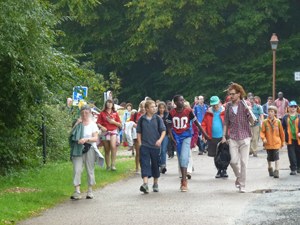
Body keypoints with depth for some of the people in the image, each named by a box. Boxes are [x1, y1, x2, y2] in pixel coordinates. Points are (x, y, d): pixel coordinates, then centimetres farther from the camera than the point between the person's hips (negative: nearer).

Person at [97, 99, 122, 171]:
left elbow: (120, 125, 11)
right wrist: (101, 127, -16)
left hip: (113, 131, -1)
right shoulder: (102, 113, 8)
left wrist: (113, 122, -6)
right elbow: (98, 123, 4)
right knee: (107, 150, 3)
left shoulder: (115, 113, 11)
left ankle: (113, 164, -24)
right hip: (105, 132, 1)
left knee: (113, 146, -25)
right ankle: (108, 166, 12)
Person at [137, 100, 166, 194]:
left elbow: (163, 130, 0)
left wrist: (160, 140, -17)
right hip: (144, 146, -1)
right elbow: (139, 132, 10)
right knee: (145, 164, -12)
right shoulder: (142, 119, 3)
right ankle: (145, 183, -22)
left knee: (155, 164, 10)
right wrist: (140, 143, 2)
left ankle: (155, 184, 24)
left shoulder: (157, 118, 1)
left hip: (155, 146, 1)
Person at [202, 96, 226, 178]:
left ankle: (224, 171, 12)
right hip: (212, 138, 3)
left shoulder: (224, 112, -3)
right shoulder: (208, 113, 3)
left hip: (223, 137, -2)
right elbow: (204, 124, 3)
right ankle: (219, 171, 22)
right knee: (216, 156, 10)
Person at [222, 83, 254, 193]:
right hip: (232, 137, 2)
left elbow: (252, 121, -7)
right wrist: (224, 135, 8)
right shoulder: (228, 106, 7)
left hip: (244, 136, -2)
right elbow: (226, 122, 14)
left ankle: (242, 185, 8)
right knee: (234, 161, -7)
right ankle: (238, 177, 21)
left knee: (244, 162, -1)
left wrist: (248, 110, -23)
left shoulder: (245, 105, -2)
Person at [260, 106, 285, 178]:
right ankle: (270, 168, 36)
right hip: (268, 143, 1)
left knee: (276, 157, -9)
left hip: (276, 143, -1)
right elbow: (262, 132, -2)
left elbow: (281, 132, 6)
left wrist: (282, 142, 12)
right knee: (269, 158, 15)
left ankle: (277, 171, -7)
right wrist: (263, 138, -20)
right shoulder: (265, 122, -5)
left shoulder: (278, 122, -3)